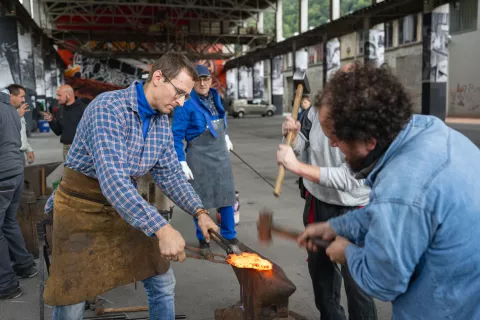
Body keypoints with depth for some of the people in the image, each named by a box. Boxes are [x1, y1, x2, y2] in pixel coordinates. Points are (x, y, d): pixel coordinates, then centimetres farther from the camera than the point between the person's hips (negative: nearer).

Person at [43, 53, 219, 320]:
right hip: (83, 207, -6)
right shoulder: (109, 108, -25)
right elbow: (112, 180, -36)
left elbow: (171, 174, 6)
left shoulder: (163, 123, 0)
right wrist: (161, 228, -40)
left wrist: (199, 211, -6)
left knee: (164, 284, 8)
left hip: (127, 205, 7)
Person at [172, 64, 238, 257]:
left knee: (226, 195, 10)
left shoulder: (215, 96, 4)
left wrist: (226, 137, 28)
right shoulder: (187, 104, -16)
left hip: (221, 154, 6)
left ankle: (229, 235, 25)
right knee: (201, 199, 5)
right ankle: (203, 239, 21)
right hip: (199, 156, -5)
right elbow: (176, 135, -15)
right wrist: (182, 163, -18)